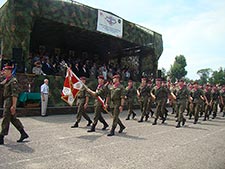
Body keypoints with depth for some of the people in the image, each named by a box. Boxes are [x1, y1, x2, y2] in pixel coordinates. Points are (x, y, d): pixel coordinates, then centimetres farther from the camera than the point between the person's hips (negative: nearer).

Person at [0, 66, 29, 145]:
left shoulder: (13, 81, -14)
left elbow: (15, 94, -20)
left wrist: (13, 105, -24)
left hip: (10, 102, -10)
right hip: (6, 102, 10)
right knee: (13, 119, 13)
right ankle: (23, 134, 19)